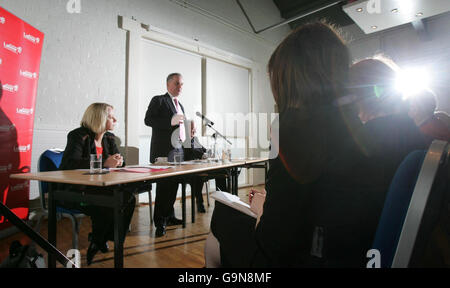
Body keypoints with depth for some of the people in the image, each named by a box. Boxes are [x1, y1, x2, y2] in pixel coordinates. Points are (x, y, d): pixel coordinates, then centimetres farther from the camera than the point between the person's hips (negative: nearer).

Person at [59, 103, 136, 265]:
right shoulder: (79, 136, -12)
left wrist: (118, 161, -13)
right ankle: (97, 239, -2)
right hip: (73, 192, -7)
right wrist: (104, 163, -34)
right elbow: (71, 163, -27)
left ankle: (101, 240, 1)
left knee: (128, 198, -17)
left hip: (97, 188, 7)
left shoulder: (109, 137, 9)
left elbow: (118, 161, 13)